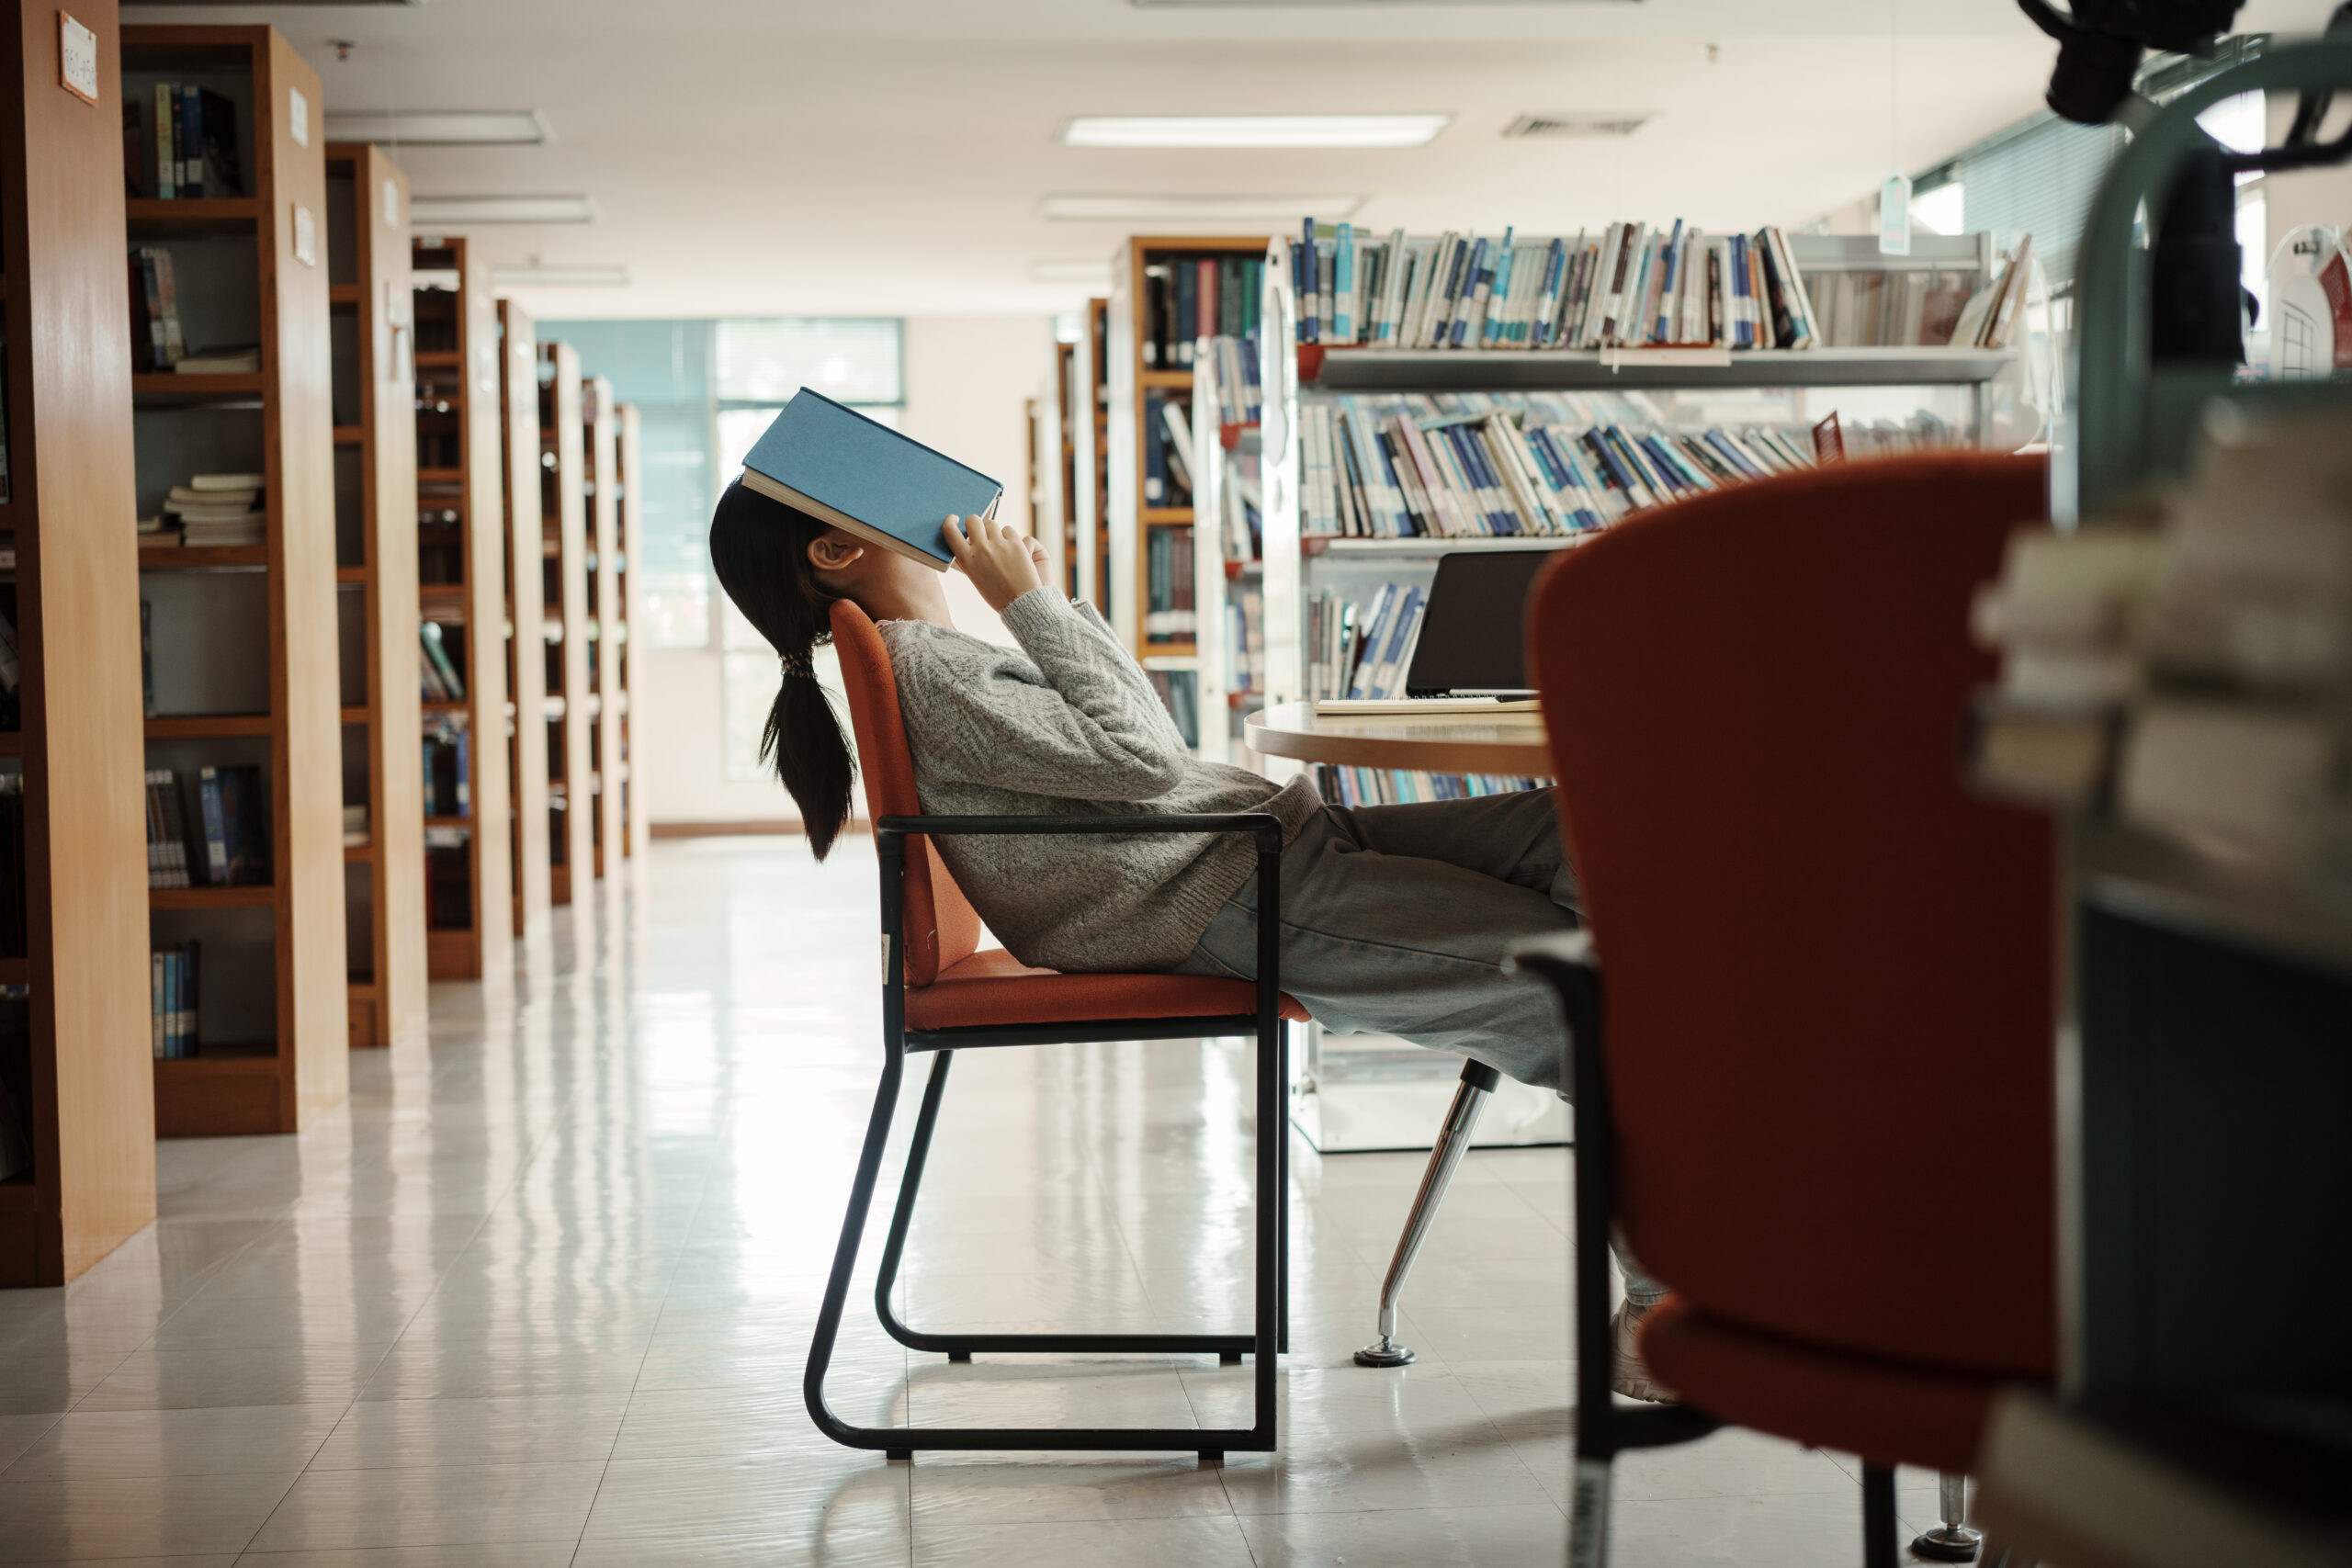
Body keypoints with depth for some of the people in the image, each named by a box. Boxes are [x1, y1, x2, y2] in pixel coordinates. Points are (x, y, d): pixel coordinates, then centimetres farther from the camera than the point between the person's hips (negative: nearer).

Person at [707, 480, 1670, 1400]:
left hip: (1291, 838, 10)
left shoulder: (933, 661, 18)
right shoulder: (928, 673, -13)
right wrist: (1031, 604, -11)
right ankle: (1662, 1302, -7)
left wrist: (1043, 601, 12)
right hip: (1253, 904, -10)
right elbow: (1140, 756, -19)